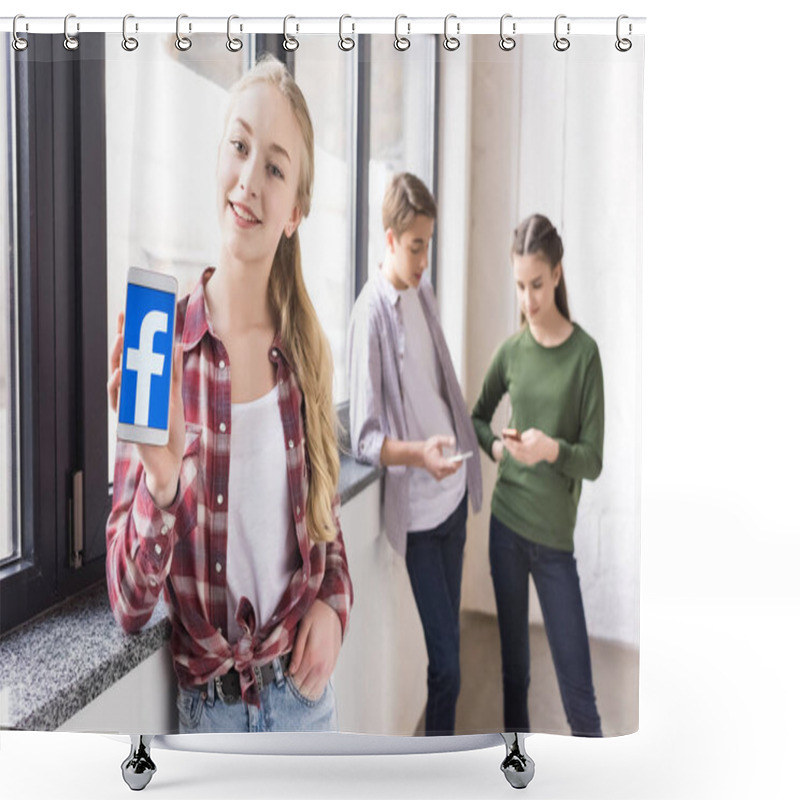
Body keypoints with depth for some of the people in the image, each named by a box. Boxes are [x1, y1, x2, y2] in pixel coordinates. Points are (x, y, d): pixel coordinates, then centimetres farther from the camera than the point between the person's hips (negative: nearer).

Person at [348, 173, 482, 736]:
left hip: (454, 491, 8)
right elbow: (364, 438, -17)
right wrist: (418, 453, -32)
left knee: (448, 641, 19)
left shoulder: (424, 293, 9)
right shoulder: (370, 313, -15)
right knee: (445, 662, -2)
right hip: (417, 507, -8)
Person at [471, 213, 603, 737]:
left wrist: (554, 449, -27)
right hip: (506, 523, 3)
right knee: (514, 669, 15)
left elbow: (594, 460, -8)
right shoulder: (511, 350, 3)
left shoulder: (584, 353, -8)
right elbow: (478, 418, 17)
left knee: (578, 691, 2)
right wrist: (496, 446, -4)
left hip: (555, 535, -3)